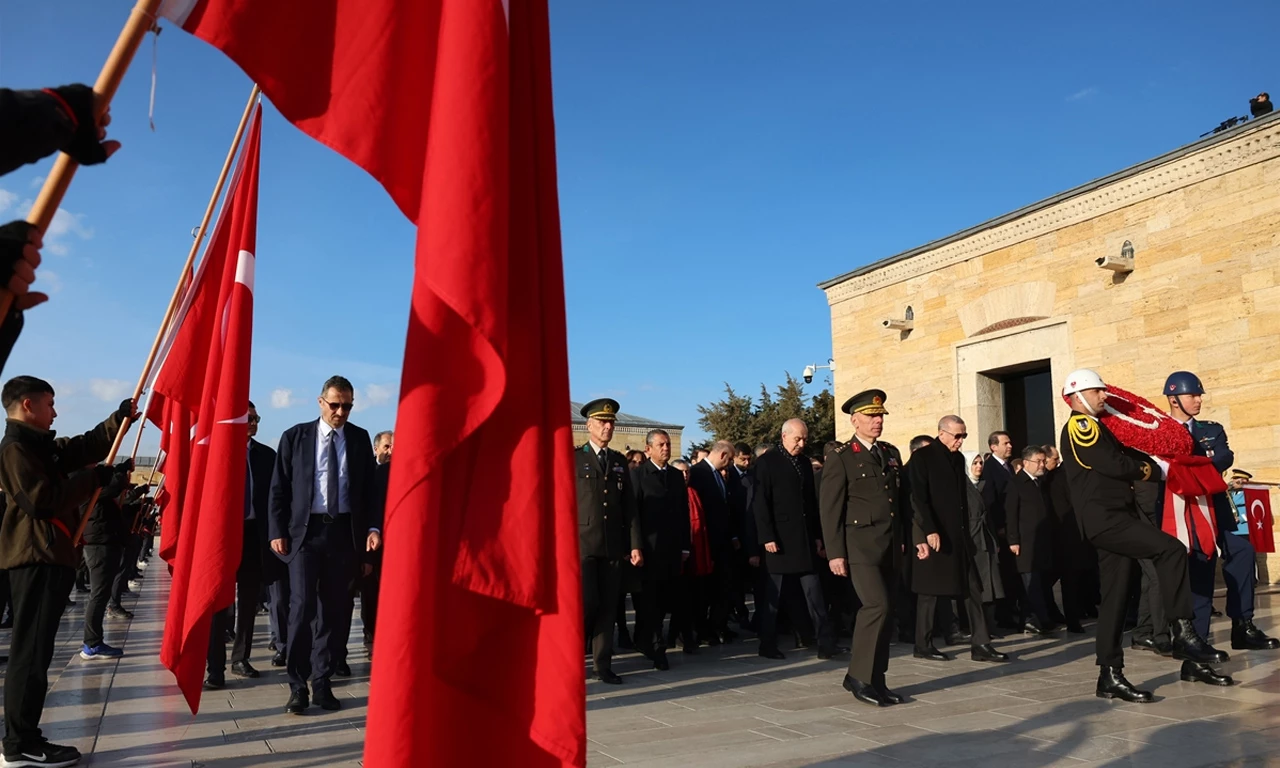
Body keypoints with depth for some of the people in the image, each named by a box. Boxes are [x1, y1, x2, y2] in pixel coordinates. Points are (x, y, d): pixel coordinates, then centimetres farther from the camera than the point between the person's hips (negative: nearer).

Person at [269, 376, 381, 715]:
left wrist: (373, 527, -3)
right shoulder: (295, 436, 3)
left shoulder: (360, 439, 7)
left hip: (344, 532, 2)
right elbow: (279, 489, 3)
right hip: (305, 531, -2)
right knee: (302, 607, -7)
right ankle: (297, 686, 5)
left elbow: (369, 488, 9)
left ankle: (322, 683, 18)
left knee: (334, 610, 6)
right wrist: (277, 531, -4)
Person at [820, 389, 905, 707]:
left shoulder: (891, 453, 15)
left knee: (884, 610, 8)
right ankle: (858, 676, -1)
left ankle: (876, 680, 17)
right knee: (877, 606, -14)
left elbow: (901, 499, 19)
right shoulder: (840, 458, -5)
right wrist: (835, 553, -13)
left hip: (889, 546, 7)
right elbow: (830, 509, -8)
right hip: (860, 544, -7)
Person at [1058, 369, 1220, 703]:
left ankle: (1110, 675, 9)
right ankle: (1182, 632, -12)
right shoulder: (1079, 426, -8)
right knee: (1171, 549, -18)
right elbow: (1114, 465, -17)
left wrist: (1156, 467, 3)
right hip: (1104, 519, -10)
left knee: (1115, 596, 7)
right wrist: (1145, 470, 1)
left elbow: (1126, 456, 21)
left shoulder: (1095, 427, 24)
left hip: (1114, 519, 10)